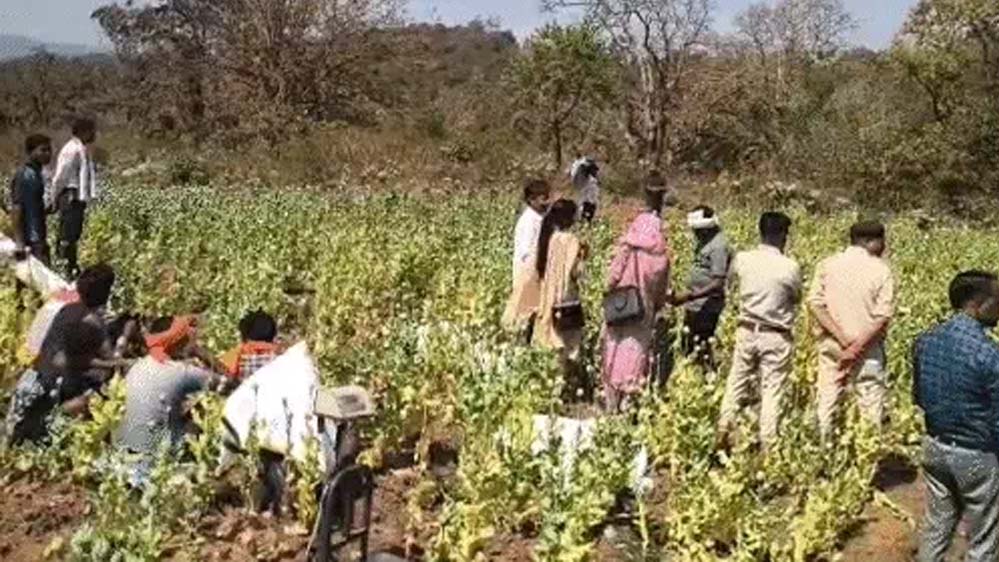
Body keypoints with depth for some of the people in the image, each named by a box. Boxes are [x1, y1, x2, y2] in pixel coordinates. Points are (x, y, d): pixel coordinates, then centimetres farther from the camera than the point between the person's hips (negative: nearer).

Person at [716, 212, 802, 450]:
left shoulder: (742, 259, -6)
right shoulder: (790, 267, -15)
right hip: (776, 338, -3)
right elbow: (797, 298, 1)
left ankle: (723, 433, 17)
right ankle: (767, 444, 9)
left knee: (736, 384, 16)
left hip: (747, 332, 3)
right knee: (772, 391, 5)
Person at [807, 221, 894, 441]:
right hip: (867, 349, -3)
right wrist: (856, 347, -13)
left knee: (827, 400, 9)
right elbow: (882, 316, -13)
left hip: (831, 344, 3)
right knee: (872, 403, 4)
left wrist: (843, 339, -10)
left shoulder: (827, 265, 2)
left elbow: (815, 303, -6)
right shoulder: (881, 270, -5)